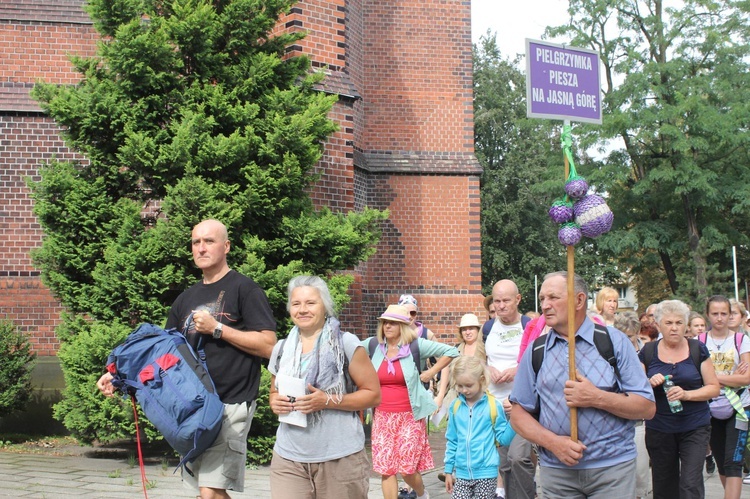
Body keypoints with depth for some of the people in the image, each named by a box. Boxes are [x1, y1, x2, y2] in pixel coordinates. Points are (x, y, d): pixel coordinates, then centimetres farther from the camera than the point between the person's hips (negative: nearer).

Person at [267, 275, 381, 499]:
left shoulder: (346, 344, -4)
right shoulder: (281, 349, 10)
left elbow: (373, 394, -4)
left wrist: (328, 401, -16)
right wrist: (274, 402, 0)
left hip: (340, 458, -3)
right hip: (289, 457, 3)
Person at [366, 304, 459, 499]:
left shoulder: (416, 345, -6)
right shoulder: (372, 345, 1)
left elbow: (450, 351, 0)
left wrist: (430, 373, -2)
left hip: (410, 416, -3)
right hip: (382, 417, 3)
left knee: (407, 468, -3)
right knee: (385, 468, 1)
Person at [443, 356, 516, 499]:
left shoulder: (493, 406, -5)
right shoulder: (455, 406, 4)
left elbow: (503, 438, -1)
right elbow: (451, 441, 11)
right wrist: (448, 470, 12)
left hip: (486, 473, -3)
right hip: (462, 473, 3)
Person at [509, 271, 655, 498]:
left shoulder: (614, 341, 0)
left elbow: (647, 407, -3)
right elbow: (519, 413, 6)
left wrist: (596, 398, -16)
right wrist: (552, 441, -10)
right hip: (556, 470, 2)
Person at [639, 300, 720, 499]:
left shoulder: (698, 350, 1)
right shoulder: (648, 352, 3)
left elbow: (714, 388, -1)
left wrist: (686, 394, -18)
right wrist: (650, 383, -17)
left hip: (694, 428, -2)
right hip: (659, 429, 2)